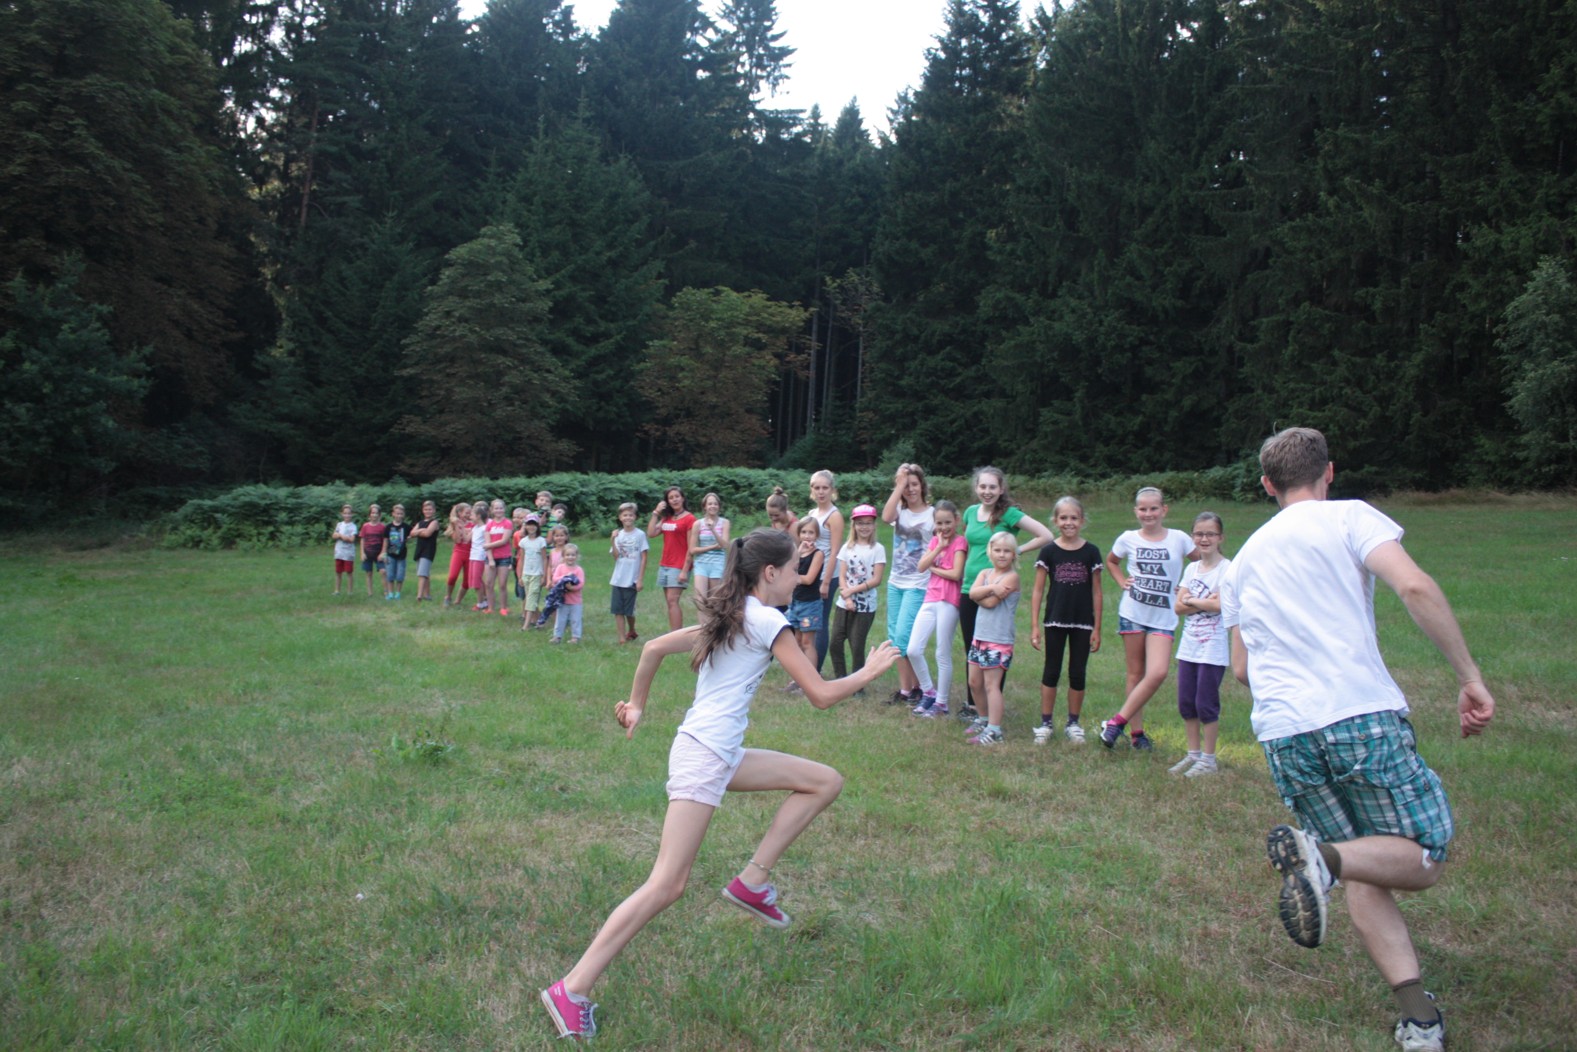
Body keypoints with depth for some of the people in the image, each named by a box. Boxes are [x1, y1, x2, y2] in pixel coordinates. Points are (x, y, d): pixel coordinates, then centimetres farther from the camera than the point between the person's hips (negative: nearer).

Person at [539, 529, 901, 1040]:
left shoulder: (727, 616, 15)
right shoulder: (768, 621, -10)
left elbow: (653, 647, 17)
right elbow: (821, 695, -10)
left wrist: (636, 705, 25)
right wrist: (869, 671, 5)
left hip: (723, 754, 10)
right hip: (704, 755, -10)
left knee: (826, 781, 11)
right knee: (667, 886, -10)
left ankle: (753, 880, 10)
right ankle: (572, 990, -7)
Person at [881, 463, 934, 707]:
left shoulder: (933, 514, -4)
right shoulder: (900, 511, 6)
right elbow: (886, 517, -18)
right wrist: (899, 486, -15)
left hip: (918, 585, -5)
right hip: (895, 583, 5)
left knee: (903, 636, -11)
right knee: (894, 637, 7)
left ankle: (916, 687, 4)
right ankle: (904, 688, 18)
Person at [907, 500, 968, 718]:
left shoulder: (959, 541, -4)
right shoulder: (935, 540, 14)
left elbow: (956, 574, -16)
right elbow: (921, 567, 0)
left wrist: (933, 568, -3)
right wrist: (938, 547, -8)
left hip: (948, 602, -6)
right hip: (930, 599, 6)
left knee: (943, 654, 0)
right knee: (913, 651, 1)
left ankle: (941, 702, 11)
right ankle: (928, 692, 19)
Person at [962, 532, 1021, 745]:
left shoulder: (1011, 577, -10)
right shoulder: (985, 573, 10)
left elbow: (991, 602, -18)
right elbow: (972, 593, -8)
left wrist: (982, 595, -1)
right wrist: (991, 588, -21)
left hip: (999, 640, -7)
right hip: (979, 637, 7)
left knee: (991, 685, -6)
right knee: (975, 683, 15)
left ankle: (994, 731, -2)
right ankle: (984, 718, 33)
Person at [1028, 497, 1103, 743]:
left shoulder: (1091, 552, -1)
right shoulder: (1048, 552, -3)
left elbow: (1096, 592, 3)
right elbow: (1038, 591, 0)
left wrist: (1097, 628, 1)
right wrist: (1034, 626, -5)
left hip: (1083, 623, 1)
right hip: (1055, 621, 0)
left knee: (1077, 674, 9)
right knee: (1051, 672, 7)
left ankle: (1073, 723, 21)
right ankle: (1046, 723, 16)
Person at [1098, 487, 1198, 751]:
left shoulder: (1179, 539, -3)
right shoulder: (1128, 538, 2)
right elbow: (1111, 561, 21)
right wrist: (1122, 581, 5)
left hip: (1163, 618, -1)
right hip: (1132, 613, 1)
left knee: (1157, 673, -15)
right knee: (1136, 673, 6)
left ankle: (1117, 722, -4)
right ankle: (1137, 732, 15)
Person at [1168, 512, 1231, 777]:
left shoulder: (1226, 568, -9)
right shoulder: (1191, 569, 10)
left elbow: (1220, 604, -20)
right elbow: (1178, 606, 2)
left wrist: (1191, 600, -8)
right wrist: (1205, 601, -13)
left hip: (1213, 648, -6)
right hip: (1188, 645, 6)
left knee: (1206, 704, -1)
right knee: (1186, 703, 10)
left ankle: (1208, 759, 12)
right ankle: (1193, 754, 23)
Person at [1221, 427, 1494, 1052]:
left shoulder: (1245, 556, 20)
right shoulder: (1349, 517, 5)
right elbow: (1414, 586, -14)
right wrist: (1470, 678, -8)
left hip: (1282, 734, 5)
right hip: (1363, 716, -5)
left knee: (1365, 876, 14)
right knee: (1425, 859, 8)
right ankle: (1324, 856, -22)